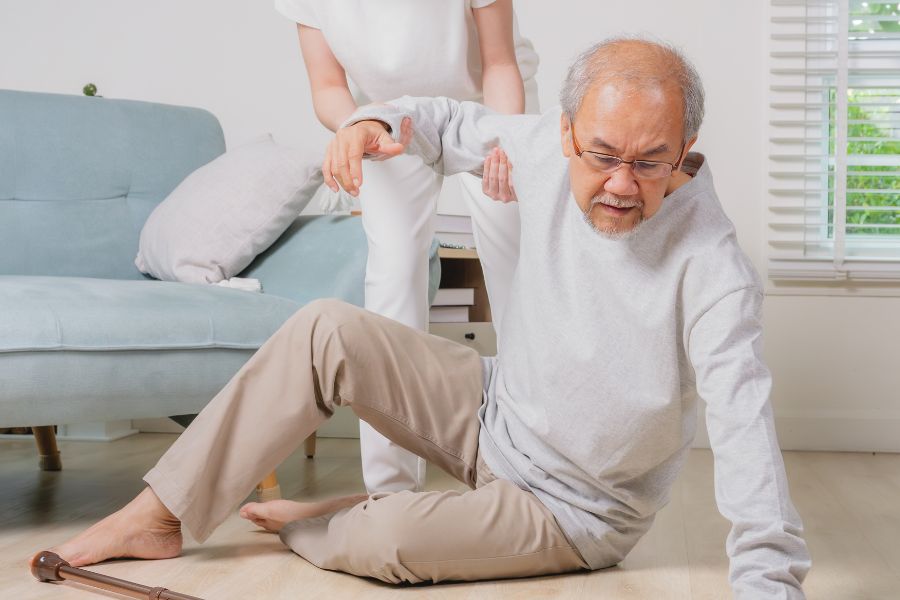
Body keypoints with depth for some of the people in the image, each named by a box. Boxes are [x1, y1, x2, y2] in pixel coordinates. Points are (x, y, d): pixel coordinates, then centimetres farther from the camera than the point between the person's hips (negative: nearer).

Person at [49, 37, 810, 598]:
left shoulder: (713, 270, -31)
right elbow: (461, 126, 6)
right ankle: (158, 516, -2)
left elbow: (745, 430, -36)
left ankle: (307, 527, 11)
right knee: (326, 331, -10)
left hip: (572, 511, -5)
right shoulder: (549, 149, -14)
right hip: (493, 408, 6)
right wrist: (379, 121, -14)